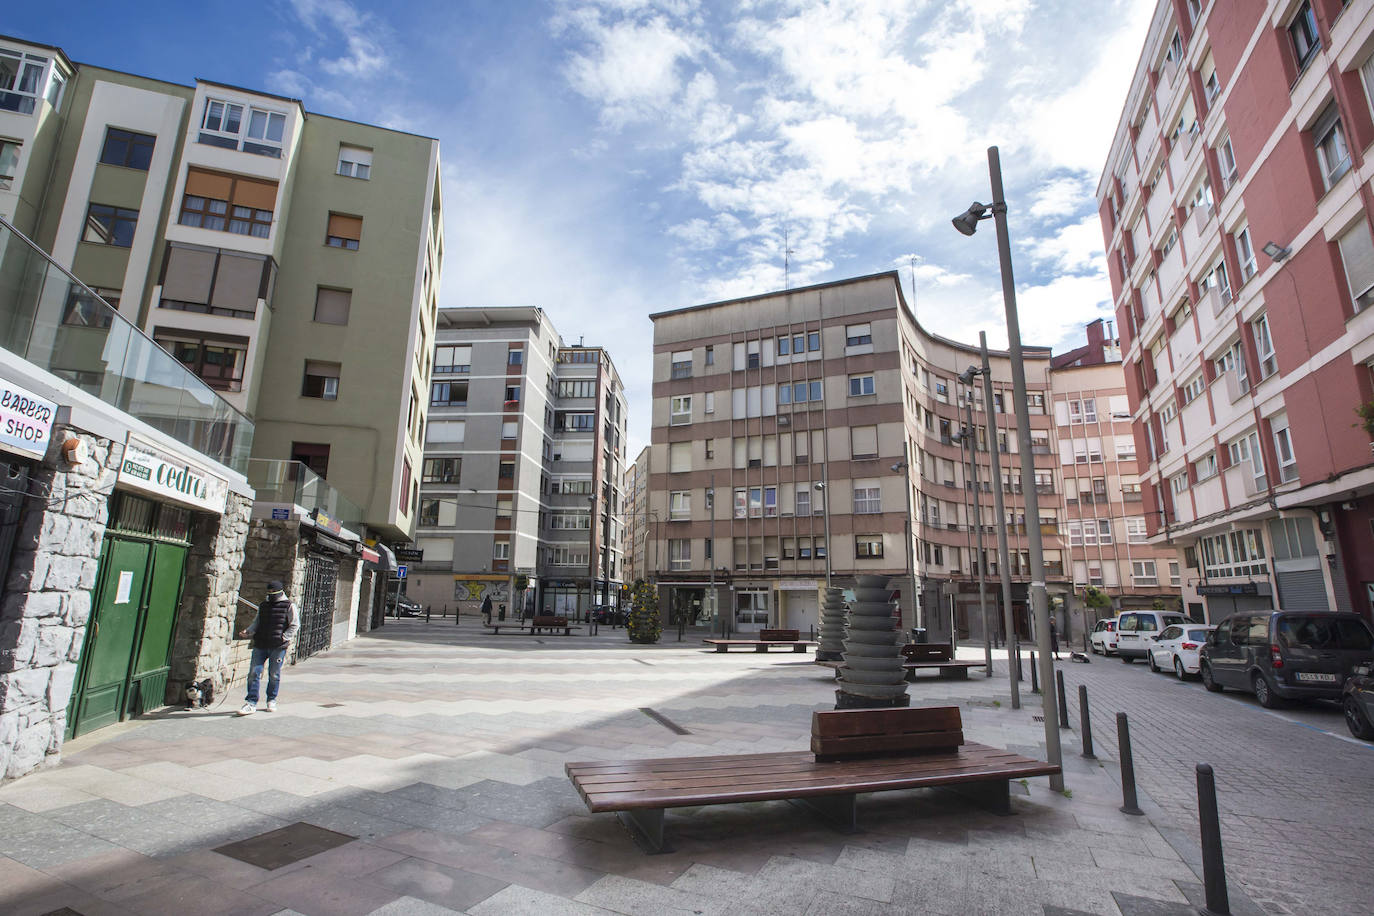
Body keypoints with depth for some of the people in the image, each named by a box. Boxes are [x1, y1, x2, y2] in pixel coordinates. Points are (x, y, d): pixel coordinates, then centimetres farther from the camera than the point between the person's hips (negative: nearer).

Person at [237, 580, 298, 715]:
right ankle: (251, 703, 5)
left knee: (274, 675, 5)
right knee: (254, 673, -2)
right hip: (260, 645, 4)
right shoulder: (263, 606, 15)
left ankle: (272, 701, 21)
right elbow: (256, 622, 19)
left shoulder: (289, 606, -1)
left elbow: (295, 625, -1)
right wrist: (247, 632, 0)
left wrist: (284, 638, -11)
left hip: (278, 646, -4)